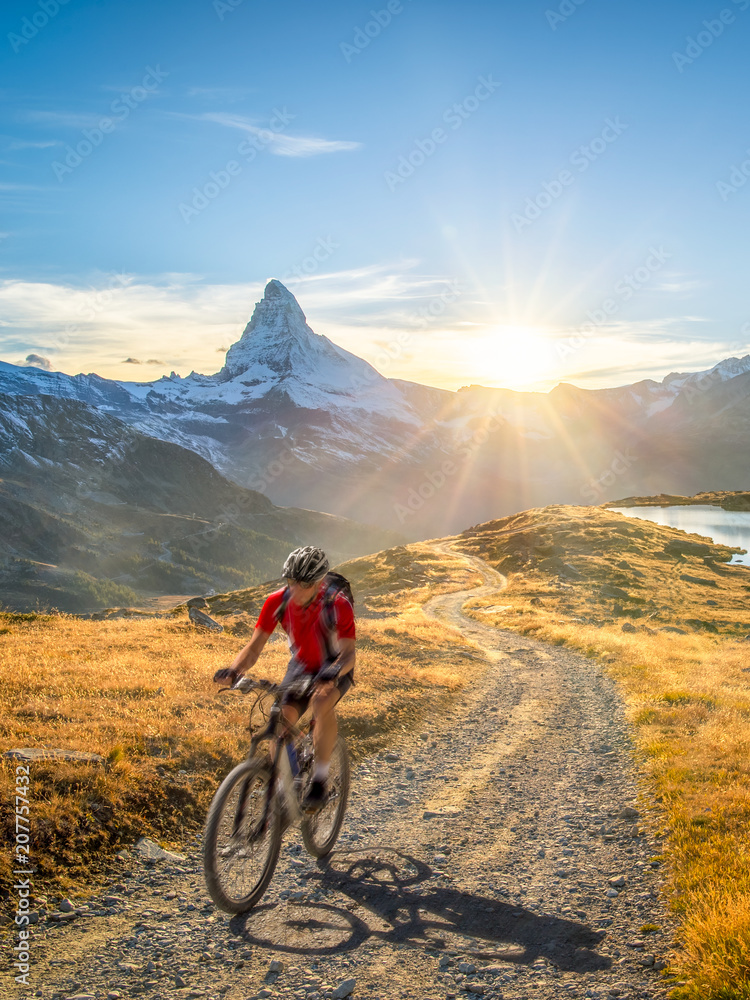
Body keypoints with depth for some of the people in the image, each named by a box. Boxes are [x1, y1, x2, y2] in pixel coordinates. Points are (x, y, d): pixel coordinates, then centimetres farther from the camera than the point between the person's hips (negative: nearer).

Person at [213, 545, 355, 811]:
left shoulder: (338, 605, -28)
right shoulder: (277, 602, -20)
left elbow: (348, 653, -30)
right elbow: (254, 646, -17)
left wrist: (333, 672, -52)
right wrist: (234, 670, -36)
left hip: (335, 668, -3)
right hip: (301, 665, 4)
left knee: (321, 703, -34)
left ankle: (319, 780, -20)